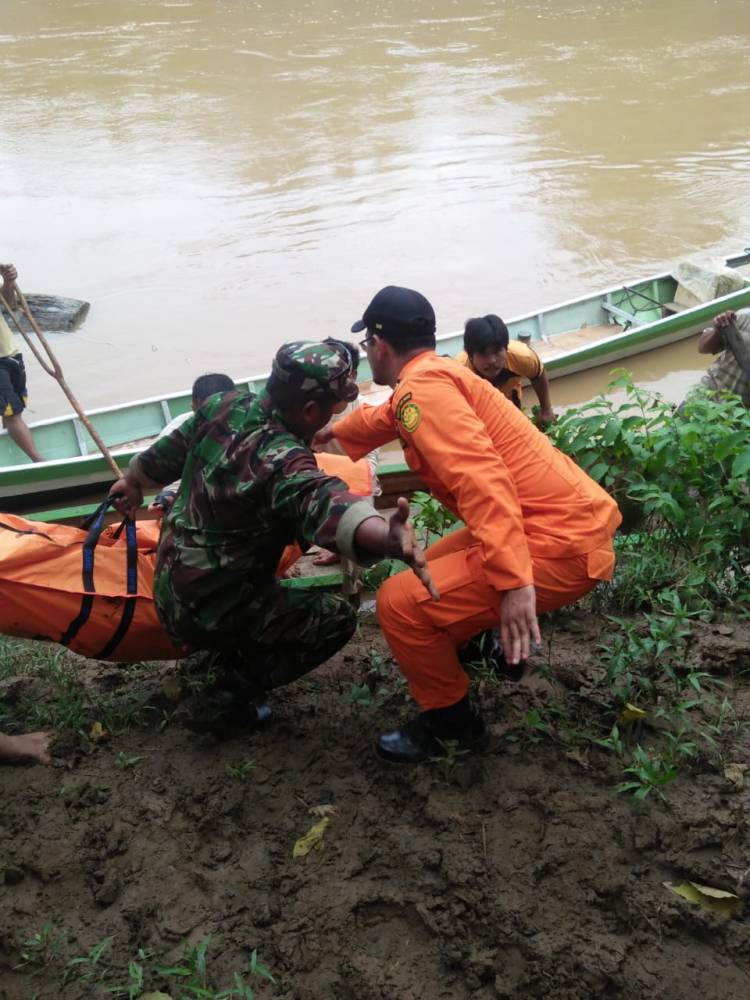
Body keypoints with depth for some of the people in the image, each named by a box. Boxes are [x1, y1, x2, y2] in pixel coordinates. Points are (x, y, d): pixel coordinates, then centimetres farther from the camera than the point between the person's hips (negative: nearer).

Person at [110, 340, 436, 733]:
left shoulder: (226, 405, -6)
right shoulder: (280, 459, -30)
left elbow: (169, 449, 13)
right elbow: (321, 503, -52)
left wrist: (133, 480, 33)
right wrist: (385, 536, -70)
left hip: (170, 590, 8)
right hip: (206, 613, -8)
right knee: (336, 619, -1)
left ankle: (231, 659, 32)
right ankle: (228, 699, -1)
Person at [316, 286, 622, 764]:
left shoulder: (421, 386, -13)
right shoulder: (439, 375, 17)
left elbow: (481, 478, -27)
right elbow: (382, 418, 40)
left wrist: (514, 580, -33)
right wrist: (333, 431, 58)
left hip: (560, 545, -10)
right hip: (574, 522, 10)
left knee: (402, 603, -9)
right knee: (437, 567, 26)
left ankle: (452, 725, 10)